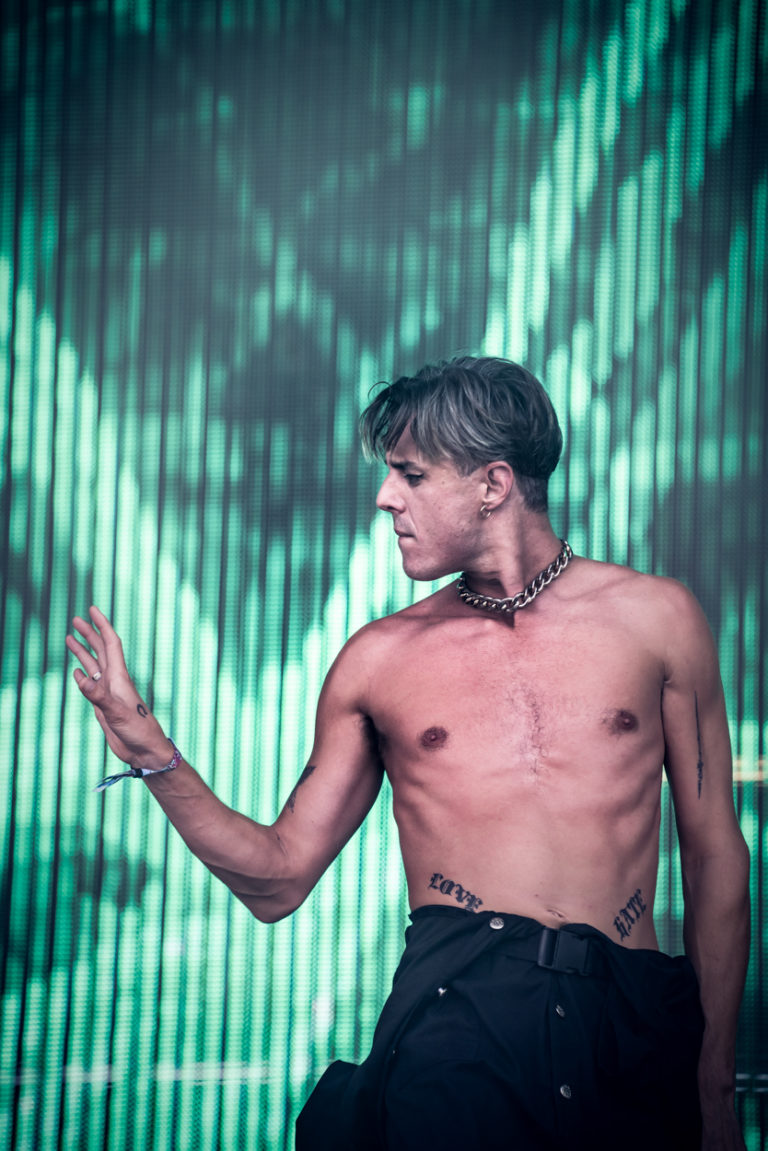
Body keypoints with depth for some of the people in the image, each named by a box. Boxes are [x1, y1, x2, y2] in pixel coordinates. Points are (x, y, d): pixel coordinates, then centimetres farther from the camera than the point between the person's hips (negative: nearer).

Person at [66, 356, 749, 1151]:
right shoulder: (379, 660, 13)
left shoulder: (654, 616, 10)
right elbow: (278, 880, 15)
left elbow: (714, 854, 12)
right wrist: (151, 754, 1)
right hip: (456, 1021, -1)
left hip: (633, 1027, 1)